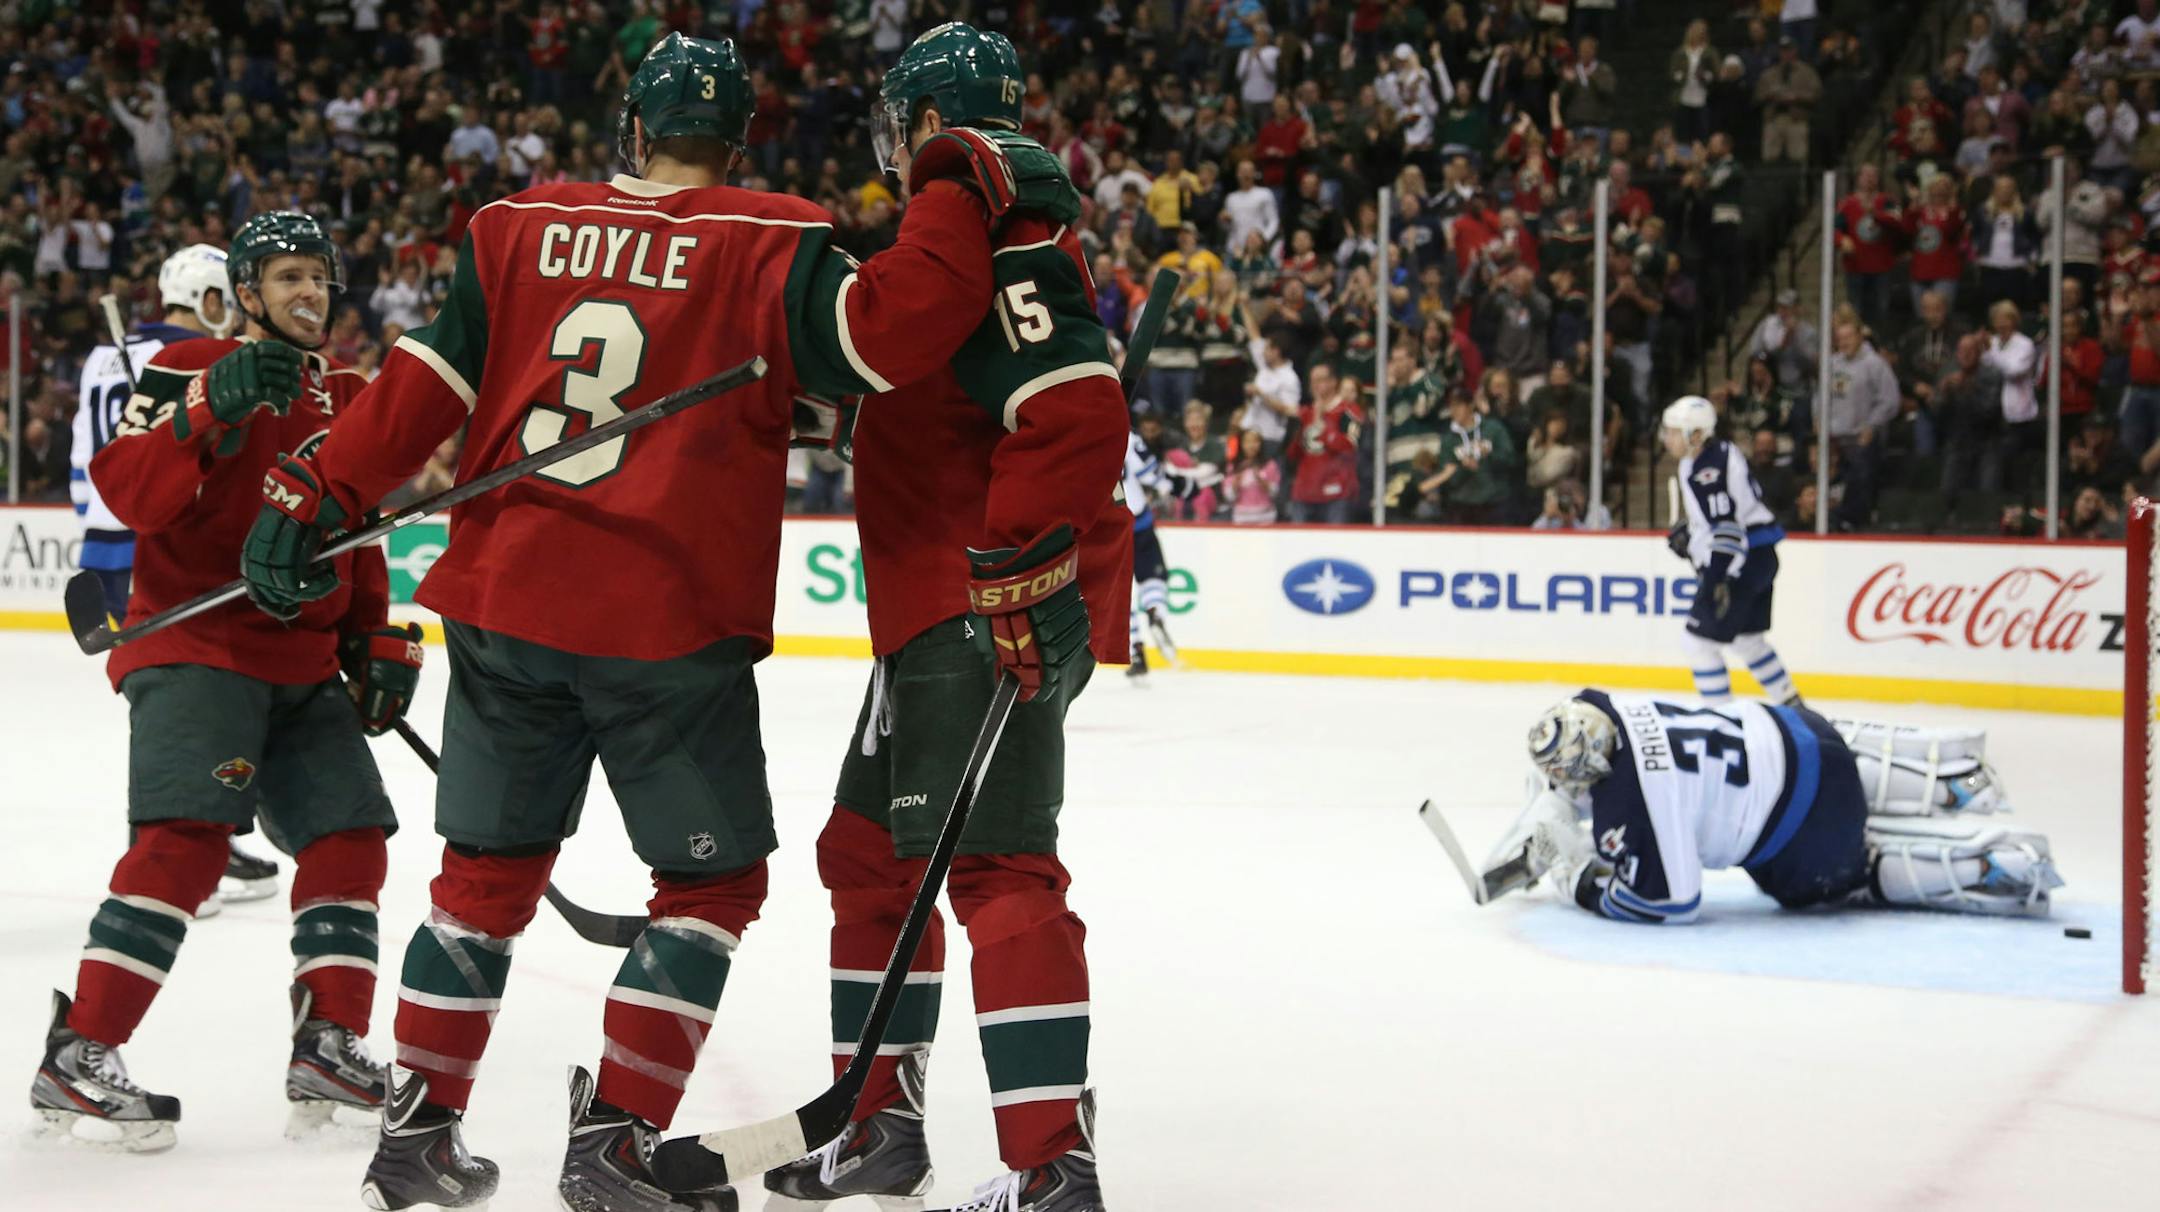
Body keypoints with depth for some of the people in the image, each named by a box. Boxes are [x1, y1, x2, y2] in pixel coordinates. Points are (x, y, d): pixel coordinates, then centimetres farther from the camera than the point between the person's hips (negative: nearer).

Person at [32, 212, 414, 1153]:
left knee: (350, 835, 2)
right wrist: (211, 407, -30)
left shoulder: (348, 396, 16)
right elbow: (129, 493, -18)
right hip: (193, 645, -7)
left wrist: (377, 640, 14)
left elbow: (358, 535, 24)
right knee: (186, 837, -21)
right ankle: (78, 1056, -20)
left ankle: (328, 1046, 11)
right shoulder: (187, 370, -5)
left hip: (304, 664, 8)